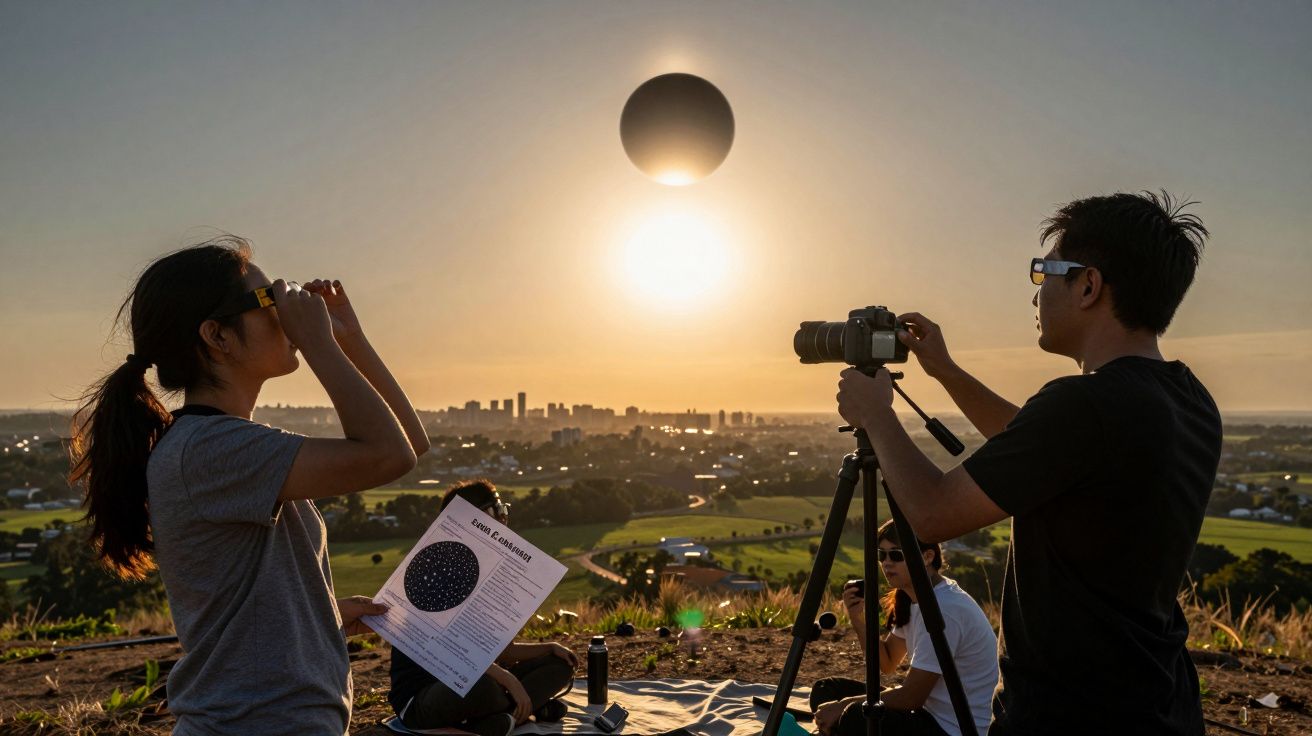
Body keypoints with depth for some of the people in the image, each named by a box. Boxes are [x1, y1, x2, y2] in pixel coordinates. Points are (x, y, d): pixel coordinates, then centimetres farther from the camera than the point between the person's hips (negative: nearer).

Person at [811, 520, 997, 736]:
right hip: (929, 713, 9)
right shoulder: (908, 599, 5)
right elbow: (887, 663, 11)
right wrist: (857, 619, -5)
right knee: (826, 690, 2)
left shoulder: (944, 609, -23)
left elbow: (911, 696, -23)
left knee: (857, 719, -31)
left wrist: (844, 705, -15)